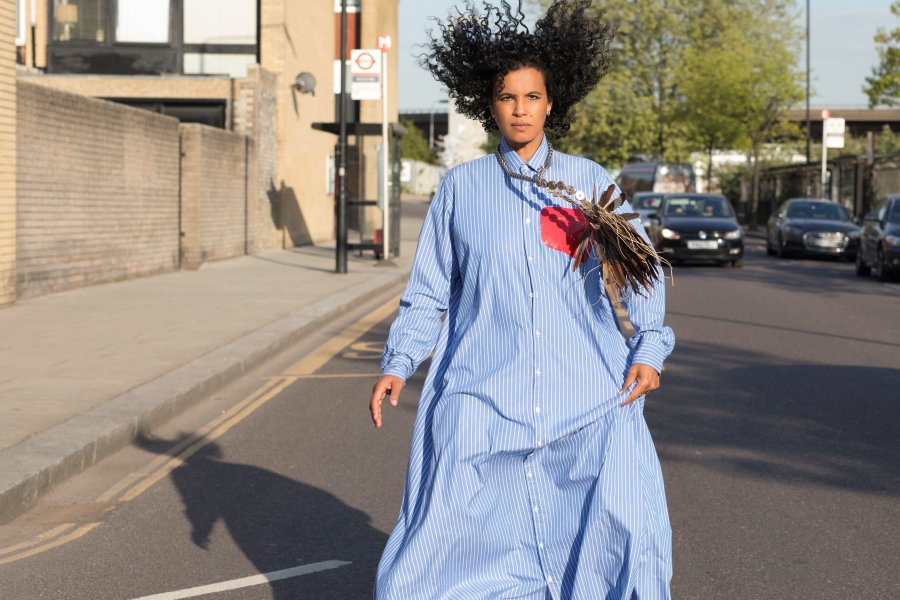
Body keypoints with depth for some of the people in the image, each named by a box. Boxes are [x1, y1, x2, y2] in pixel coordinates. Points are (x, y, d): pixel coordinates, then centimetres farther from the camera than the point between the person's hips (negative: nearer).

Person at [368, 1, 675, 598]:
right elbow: (428, 289, 11)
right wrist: (398, 364, 0)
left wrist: (647, 350, -3)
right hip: (481, 397, 0)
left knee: (629, 540, -12)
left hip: (588, 396, 0)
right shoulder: (462, 186, 9)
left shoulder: (591, 182, 8)